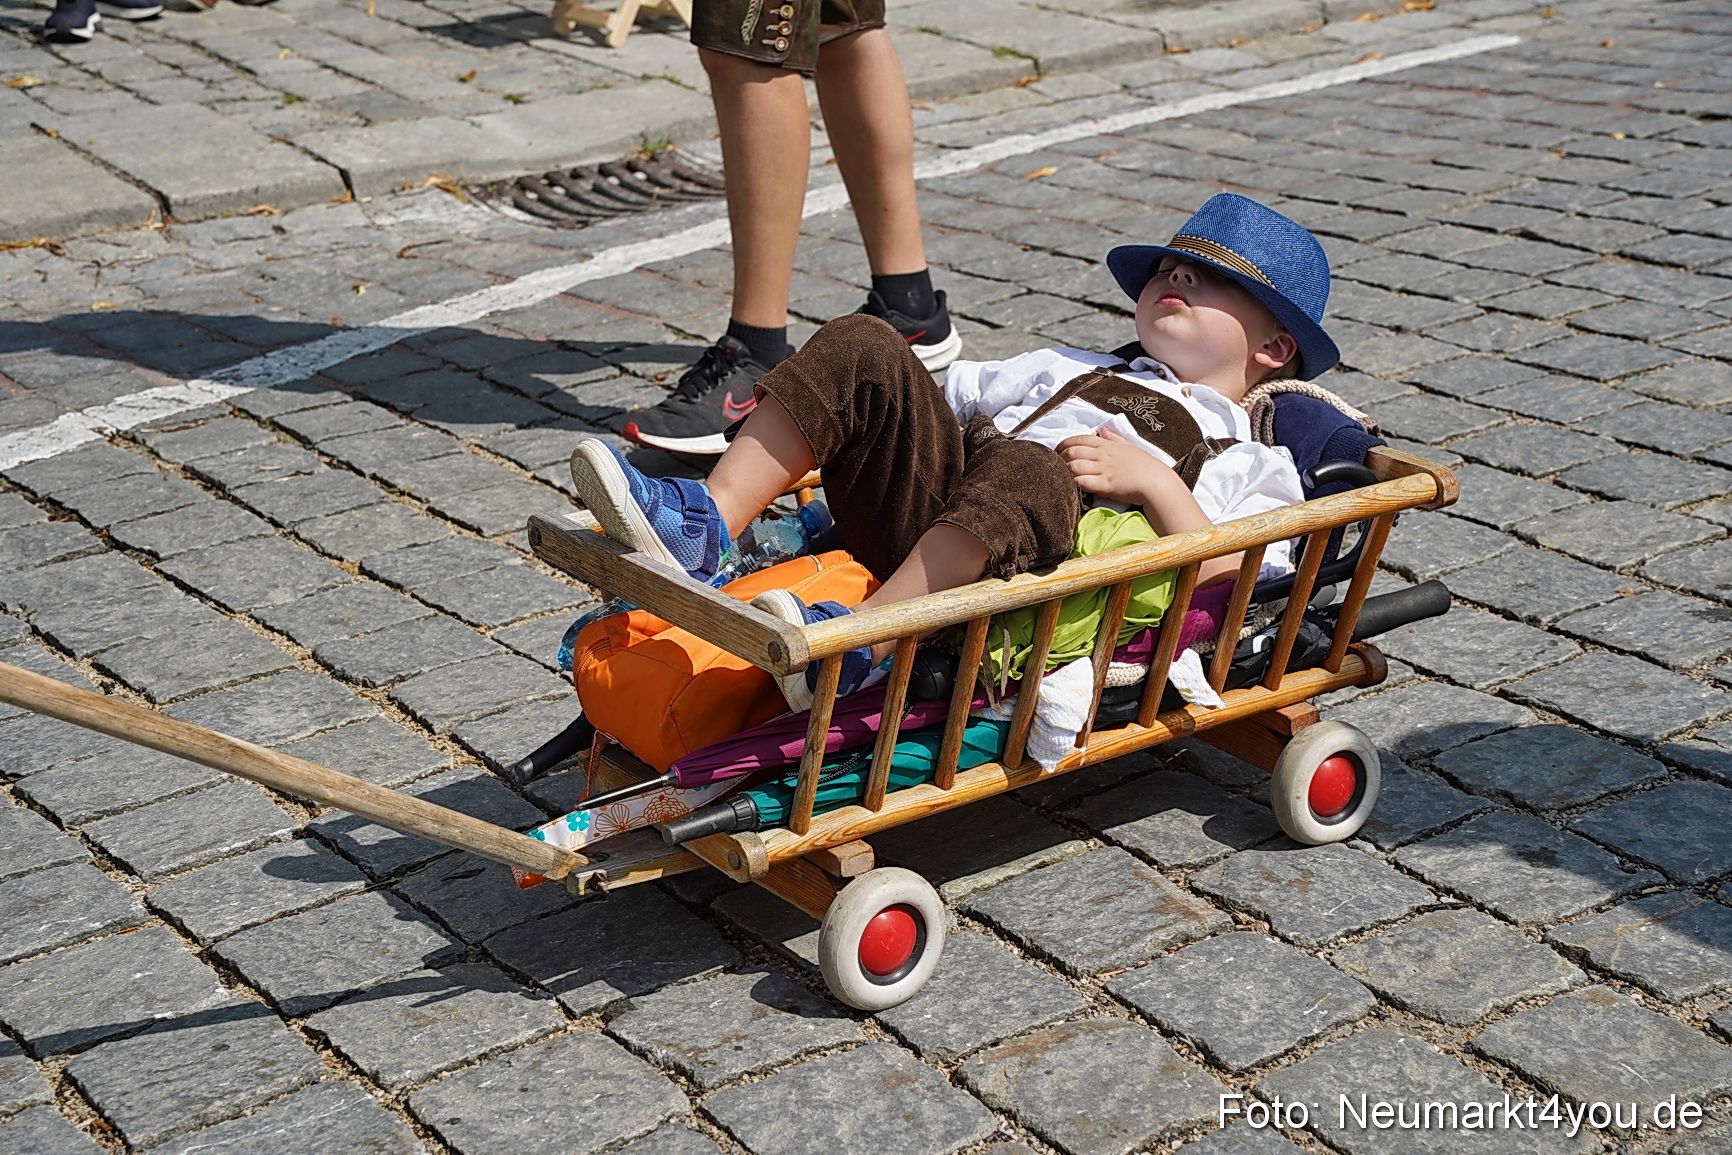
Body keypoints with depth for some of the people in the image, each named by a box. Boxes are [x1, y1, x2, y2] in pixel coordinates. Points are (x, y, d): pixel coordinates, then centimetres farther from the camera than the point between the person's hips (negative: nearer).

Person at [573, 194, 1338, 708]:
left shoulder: (1254, 466, 21)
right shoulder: (1073, 369, 39)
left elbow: (1221, 575, 1)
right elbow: (947, 395, 33)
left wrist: (1152, 482, -12)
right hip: (918, 512, 5)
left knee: (1031, 472, -38)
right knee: (863, 349, -13)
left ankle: (857, 647, -49)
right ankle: (706, 525, -27)